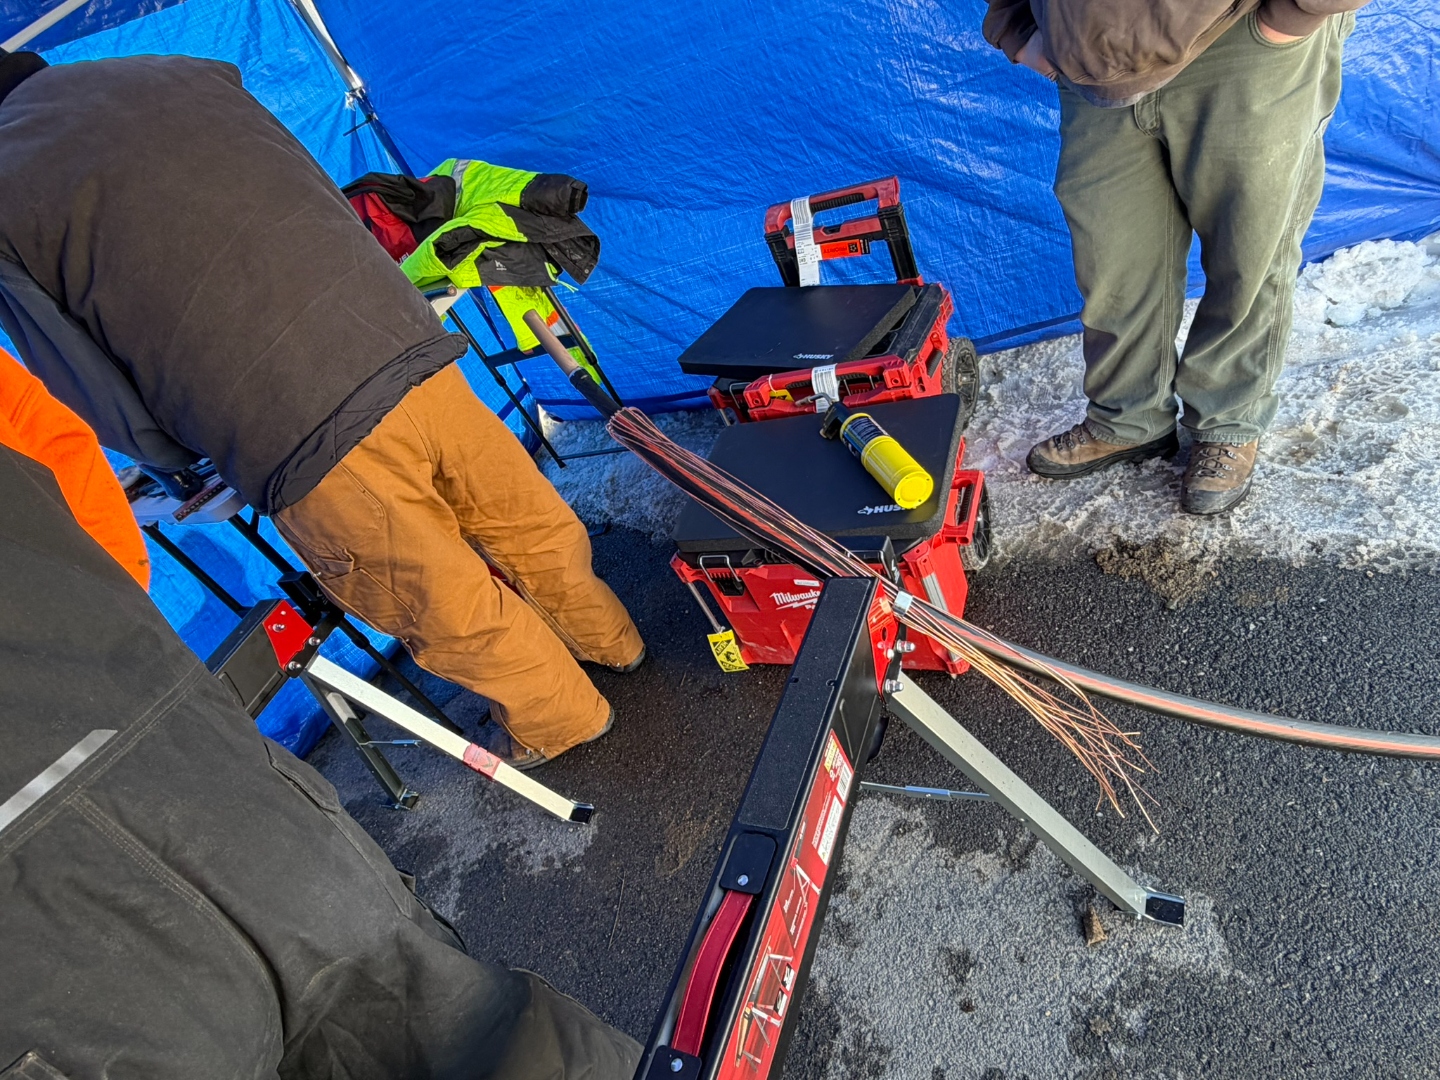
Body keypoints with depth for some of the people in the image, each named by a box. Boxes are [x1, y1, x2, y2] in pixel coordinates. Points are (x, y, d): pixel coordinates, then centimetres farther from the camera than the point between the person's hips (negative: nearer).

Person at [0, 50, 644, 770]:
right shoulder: (187, 74, 14)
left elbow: (120, 423, 2)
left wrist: (179, 458, 26)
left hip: (308, 455, -5)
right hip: (411, 353, 6)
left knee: (456, 615, 16)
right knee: (533, 525, 24)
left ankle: (560, 721, 39)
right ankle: (610, 643, 49)